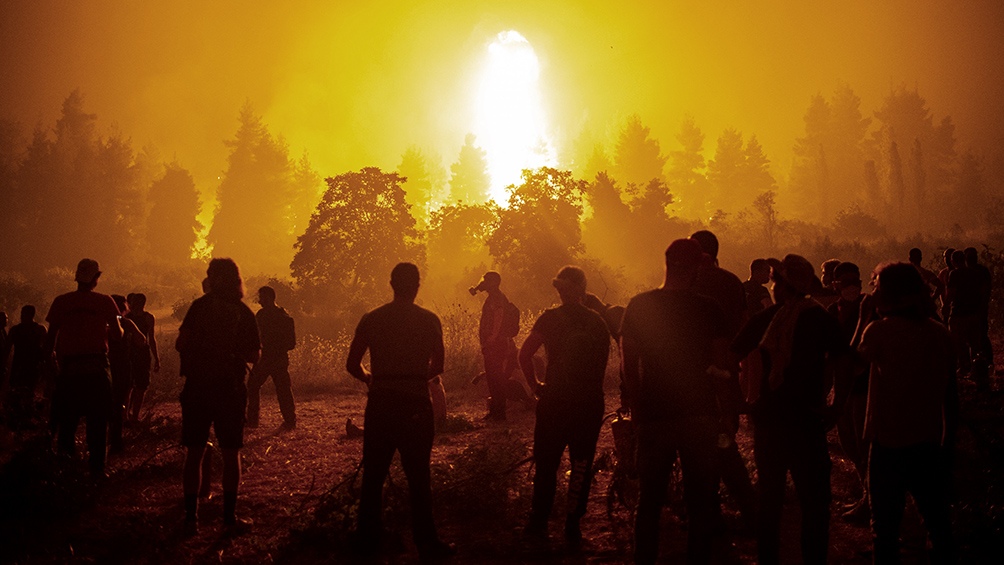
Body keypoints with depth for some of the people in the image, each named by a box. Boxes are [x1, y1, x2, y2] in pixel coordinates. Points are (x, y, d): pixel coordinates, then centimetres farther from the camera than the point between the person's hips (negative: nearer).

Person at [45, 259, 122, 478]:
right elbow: (117, 334, 4)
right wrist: (113, 327, 26)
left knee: (67, 420, 10)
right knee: (97, 421, 6)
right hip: (96, 367, -1)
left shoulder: (61, 302, 2)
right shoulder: (105, 301, -1)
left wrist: (51, 361, 17)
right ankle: (96, 467, 6)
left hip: (68, 369, 1)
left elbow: (50, 338, 3)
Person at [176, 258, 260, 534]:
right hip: (231, 389, 1)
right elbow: (254, 355, 3)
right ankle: (230, 516, 8)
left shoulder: (201, 305, -5)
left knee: (194, 453, 6)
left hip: (198, 387, -1)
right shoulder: (244, 313, 1)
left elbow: (181, 344, -11)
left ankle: (191, 517, 4)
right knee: (231, 453, 8)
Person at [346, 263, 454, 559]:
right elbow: (437, 366, 2)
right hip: (415, 403, -2)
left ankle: (368, 537, 18)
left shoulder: (371, 319, 1)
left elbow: (352, 365, 2)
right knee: (418, 475, 3)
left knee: (373, 473, 12)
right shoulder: (429, 320, -3)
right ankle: (426, 542, 7)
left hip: (380, 401, 2)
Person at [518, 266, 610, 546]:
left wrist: (535, 384, -1)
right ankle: (573, 526, 9)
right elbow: (603, 363, 6)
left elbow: (524, 354, -11)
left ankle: (539, 522, 14)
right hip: (590, 402, 2)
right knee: (581, 464, 8)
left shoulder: (550, 318, -6)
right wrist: (591, 388, 13)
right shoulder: (597, 321, 3)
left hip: (555, 399, -2)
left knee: (546, 463, 10)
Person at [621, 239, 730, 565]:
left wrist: (636, 407, 11)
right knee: (700, 503, 9)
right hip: (700, 416, -1)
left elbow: (629, 364, 1)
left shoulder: (639, 306, -3)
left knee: (649, 501, 12)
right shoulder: (708, 309, -7)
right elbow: (720, 367, -4)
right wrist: (723, 409, 11)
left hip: (653, 416, 1)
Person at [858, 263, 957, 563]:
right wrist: (947, 442, 15)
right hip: (929, 444, 4)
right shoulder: (940, 334, 0)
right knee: (939, 526, 15)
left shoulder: (879, 330, -13)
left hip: (889, 445, -4)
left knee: (886, 527, 7)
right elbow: (950, 396, 5)